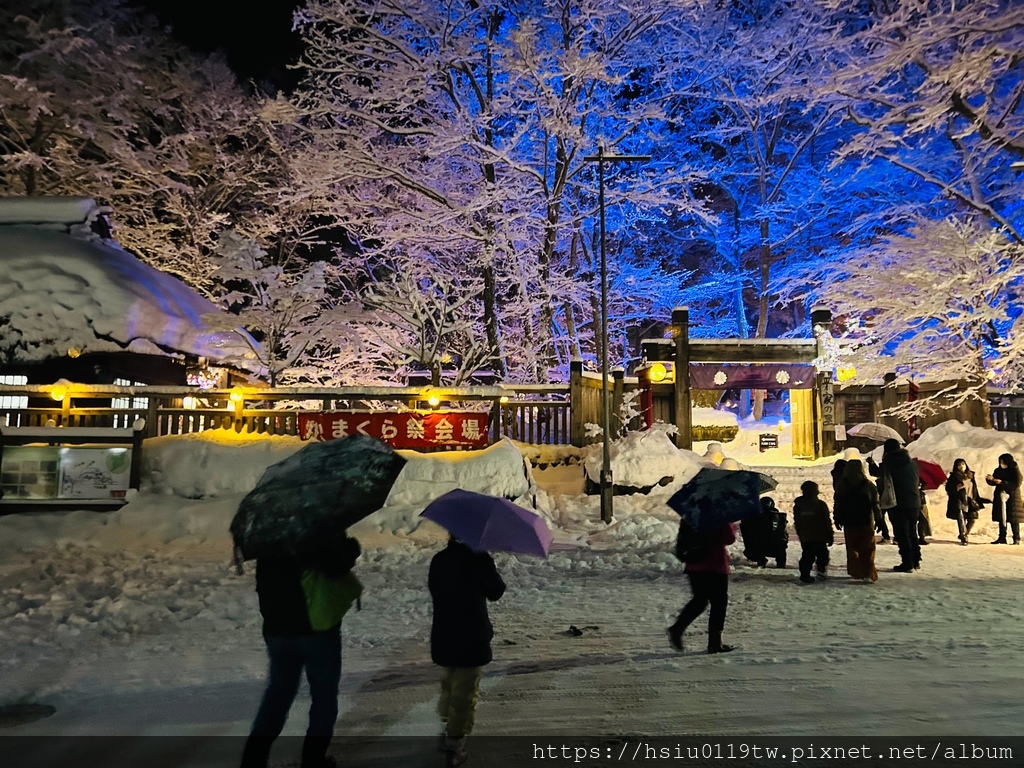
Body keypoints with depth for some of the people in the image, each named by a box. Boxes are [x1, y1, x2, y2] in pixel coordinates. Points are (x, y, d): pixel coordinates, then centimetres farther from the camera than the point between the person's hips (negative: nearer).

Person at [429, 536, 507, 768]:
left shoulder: (438, 559, 0)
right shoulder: (479, 558, -16)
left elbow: (434, 590, 9)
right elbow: (495, 592, -3)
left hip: (443, 636, 6)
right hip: (471, 638, -5)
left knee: (449, 686, 24)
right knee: (465, 693, 5)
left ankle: (448, 732, 38)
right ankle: (454, 746, 10)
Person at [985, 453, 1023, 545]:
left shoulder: (1015, 470, -9)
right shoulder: (998, 471, 5)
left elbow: (1017, 484, -16)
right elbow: (994, 483, 10)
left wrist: (1002, 482, -22)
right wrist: (990, 479, -11)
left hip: (1012, 497, -5)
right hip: (1000, 497, 5)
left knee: (1013, 519, -2)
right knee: (1001, 518, 7)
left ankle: (1017, 539, 6)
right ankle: (1002, 538, 11)